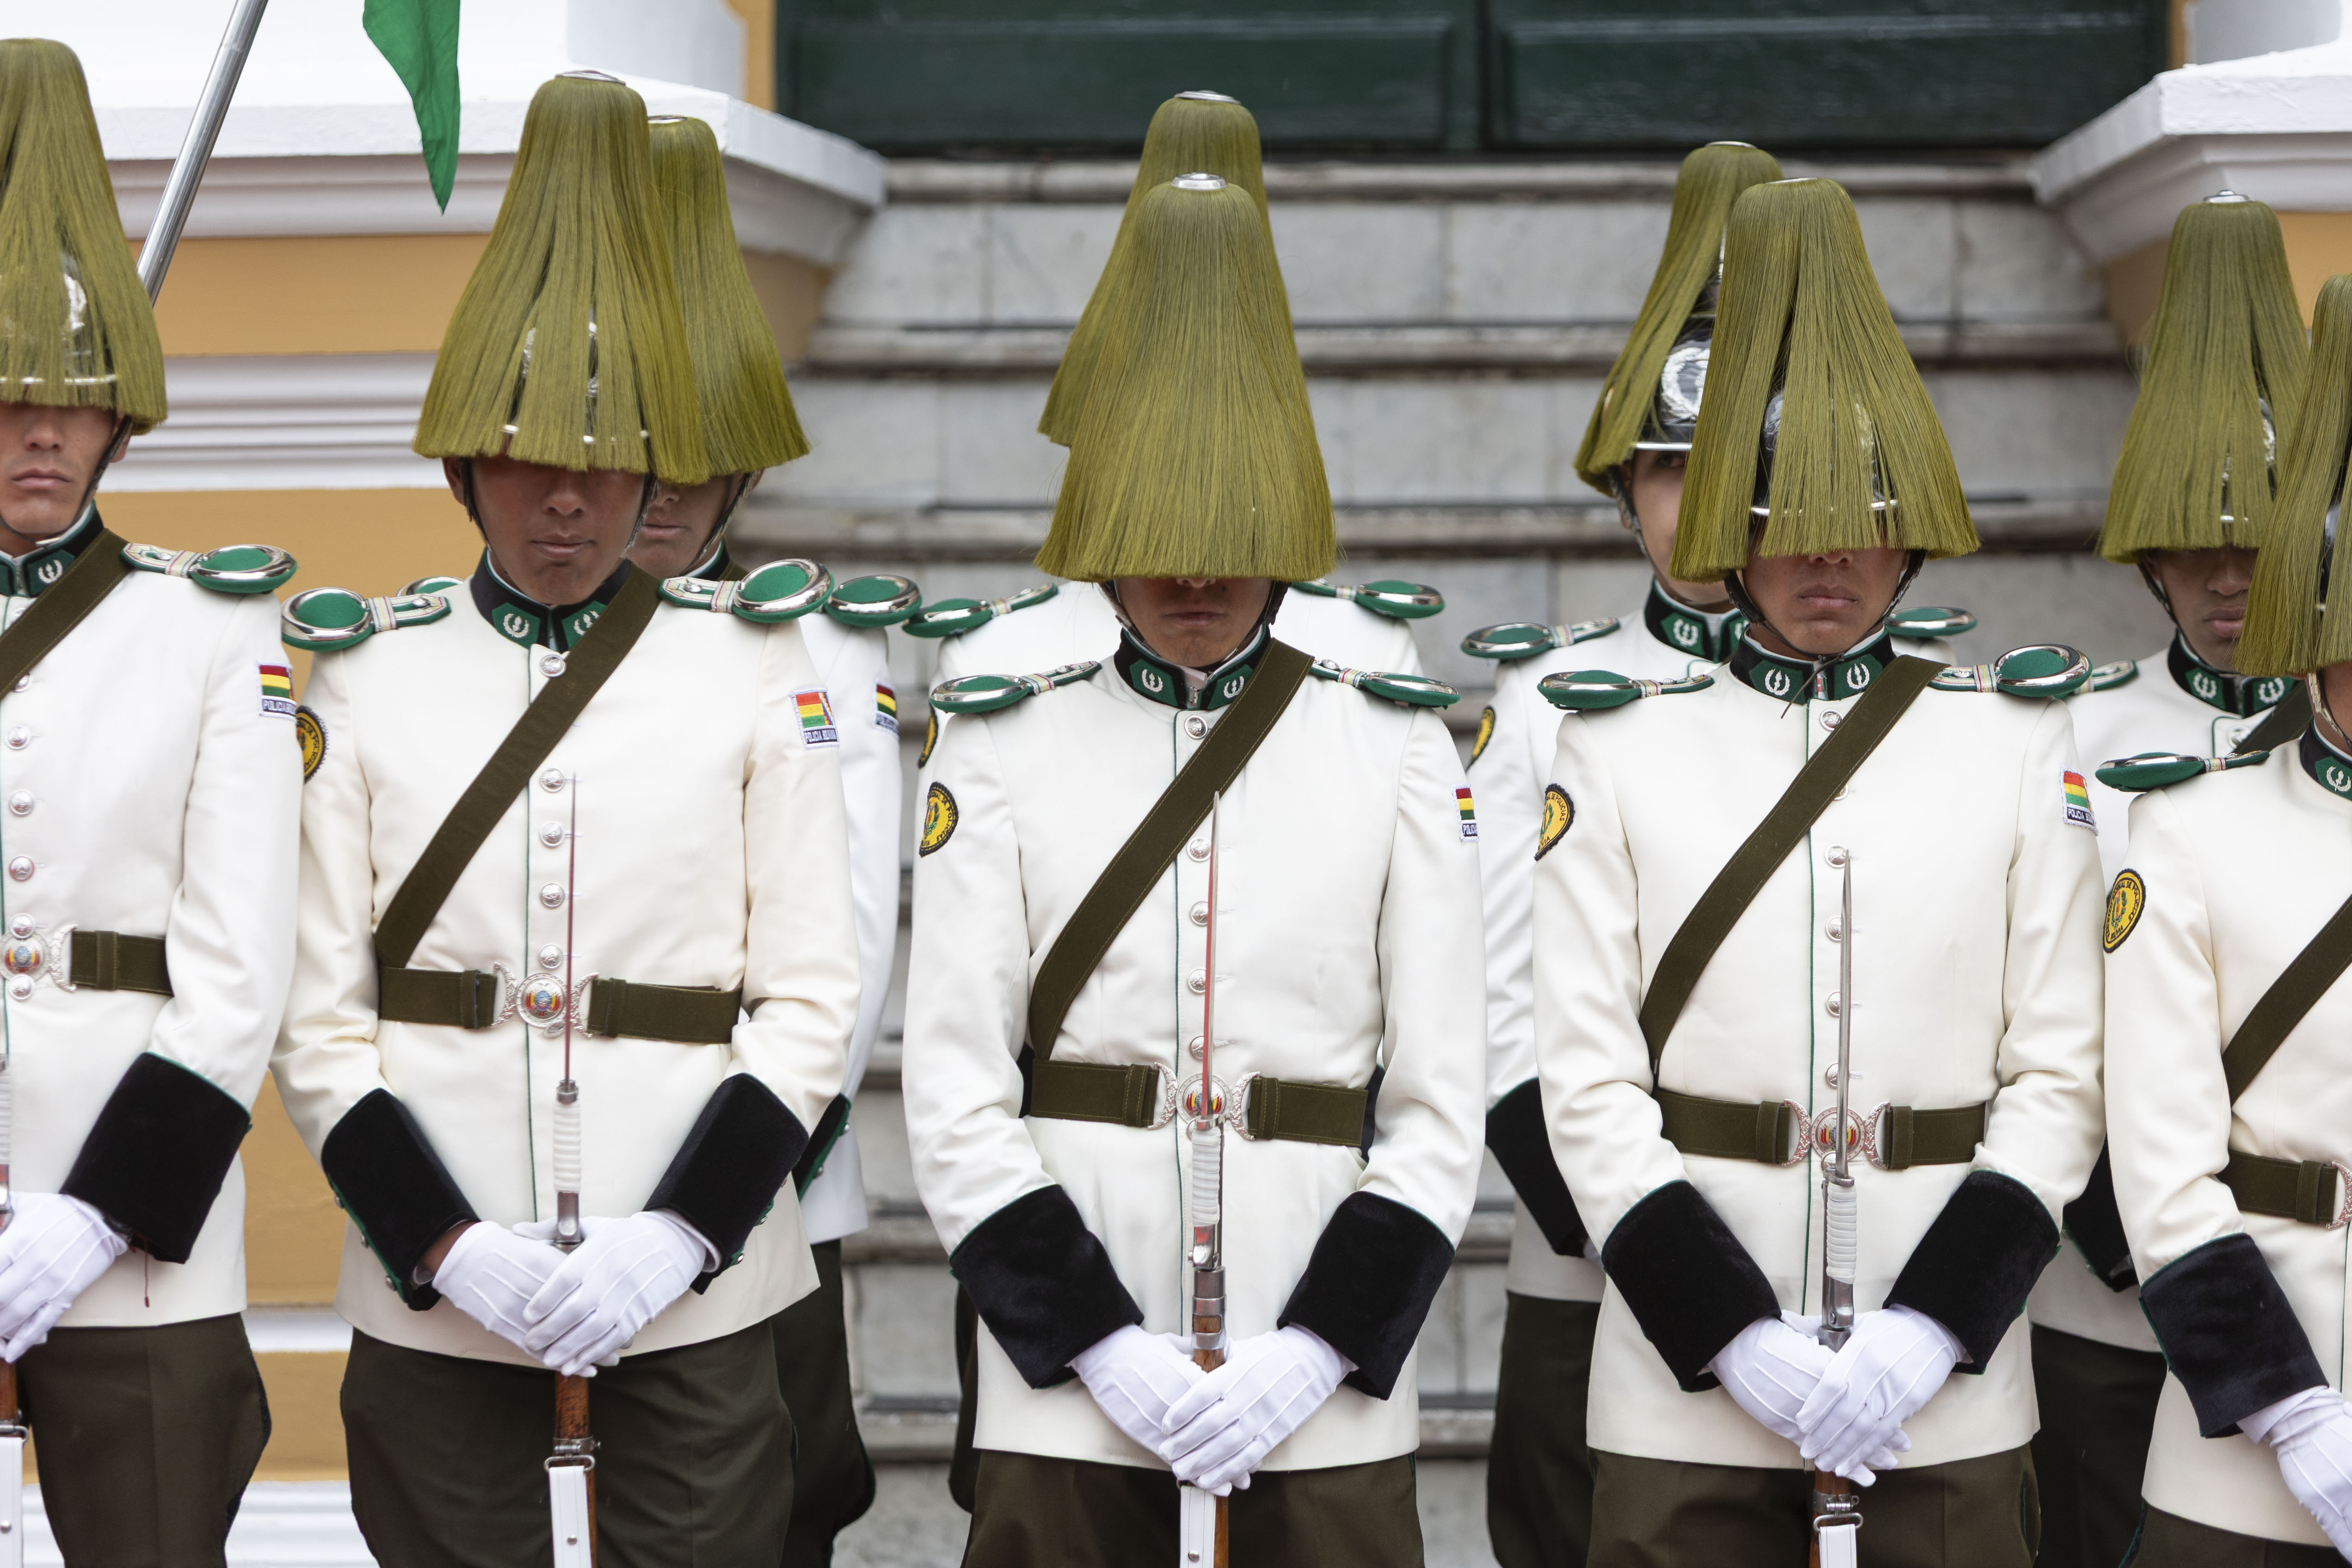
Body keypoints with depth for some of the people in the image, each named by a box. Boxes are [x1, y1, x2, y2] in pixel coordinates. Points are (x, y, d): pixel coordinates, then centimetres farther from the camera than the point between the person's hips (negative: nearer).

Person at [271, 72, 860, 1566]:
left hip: (695, 1288, 0)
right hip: (433, 1293, 1)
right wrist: (450, 1248, -10)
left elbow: (811, 1002, 1)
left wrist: (675, 1239, -10)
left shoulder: (760, 667, 3)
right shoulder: (370, 675, 5)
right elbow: (322, 1023, 2)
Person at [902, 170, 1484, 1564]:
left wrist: (1317, 1347, -9)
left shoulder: (1401, 750, 5)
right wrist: (1102, 1346, -10)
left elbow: (1441, 1109, 3)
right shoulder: (1003, 745, 4)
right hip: (1064, 1395, 0)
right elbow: (956, 1097, -1)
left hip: (1329, 1406, 0)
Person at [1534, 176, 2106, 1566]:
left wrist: (1930, 1331, -10)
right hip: (1681, 1396, 0)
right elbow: (1589, 1084, -3)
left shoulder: (2020, 739, 4)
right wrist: (1737, 1339, -12)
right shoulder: (1621, 744, 1)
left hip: (1952, 1399, 1)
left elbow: (2061, 1075, 1)